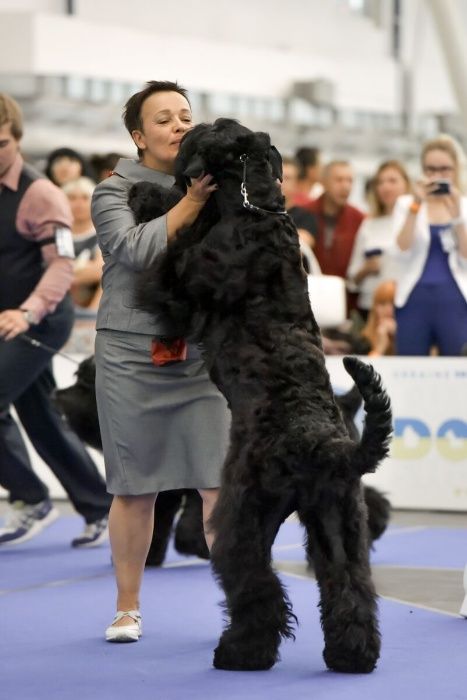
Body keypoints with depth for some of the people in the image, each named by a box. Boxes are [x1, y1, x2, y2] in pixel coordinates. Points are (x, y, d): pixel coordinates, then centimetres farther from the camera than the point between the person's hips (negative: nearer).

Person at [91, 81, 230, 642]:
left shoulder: (212, 186, 9)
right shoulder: (115, 191, 2)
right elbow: (137, 250, -17)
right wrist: (191, 201, -21)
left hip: (203, 357, 2)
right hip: (131, 357, -2)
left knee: (221, 485, -6)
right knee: (134, 489, 5)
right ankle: (127, 608, 19)